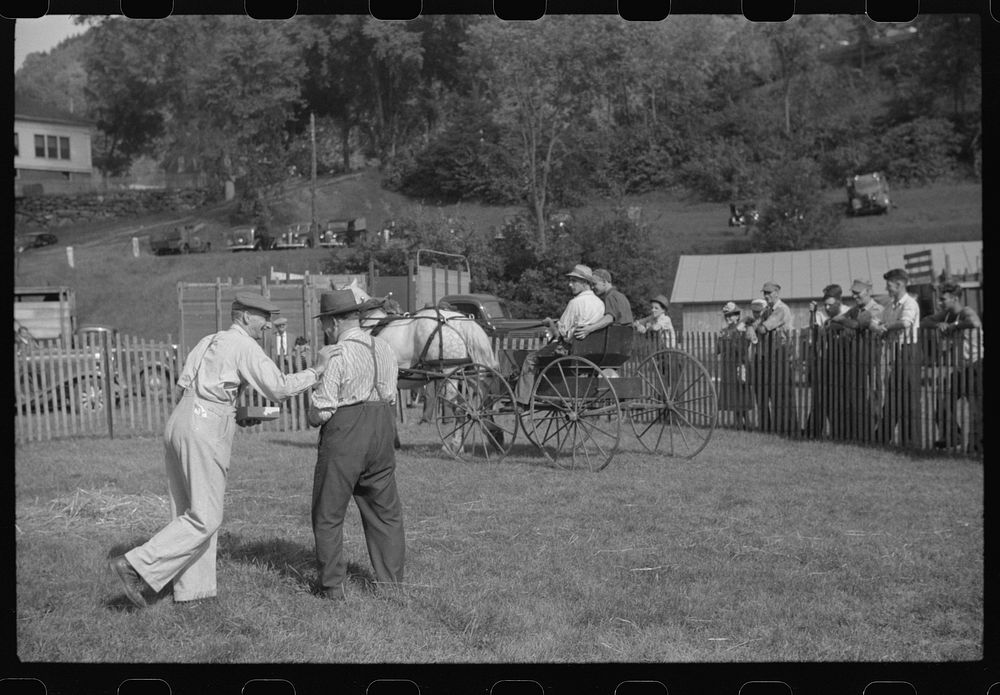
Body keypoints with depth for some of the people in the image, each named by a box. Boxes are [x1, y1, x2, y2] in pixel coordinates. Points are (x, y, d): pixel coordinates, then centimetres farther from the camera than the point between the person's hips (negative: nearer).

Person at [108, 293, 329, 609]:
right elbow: (278, 387, -11)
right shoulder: (245, 346, -5)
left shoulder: (208, 341, 20)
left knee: (189, 510, 12)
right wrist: (314, 372, 2)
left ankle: (191, 589, 14)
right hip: (205, 431, -9)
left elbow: (187, 385, 17)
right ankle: (137, 565, -10)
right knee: (205, 517, -6)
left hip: (180, 421, 9)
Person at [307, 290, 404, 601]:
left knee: (328, 515, 6)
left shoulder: (333, 355, -13)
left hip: (344, 435, -6)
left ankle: (332, 586, 7)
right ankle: (391, 581, 17)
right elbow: (390, 398, 11)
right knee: (386, 511, 15)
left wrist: (314, 416, 8)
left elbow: (321, 411, -13)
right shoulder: (384, 349, 7)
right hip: (383, 432, 6)